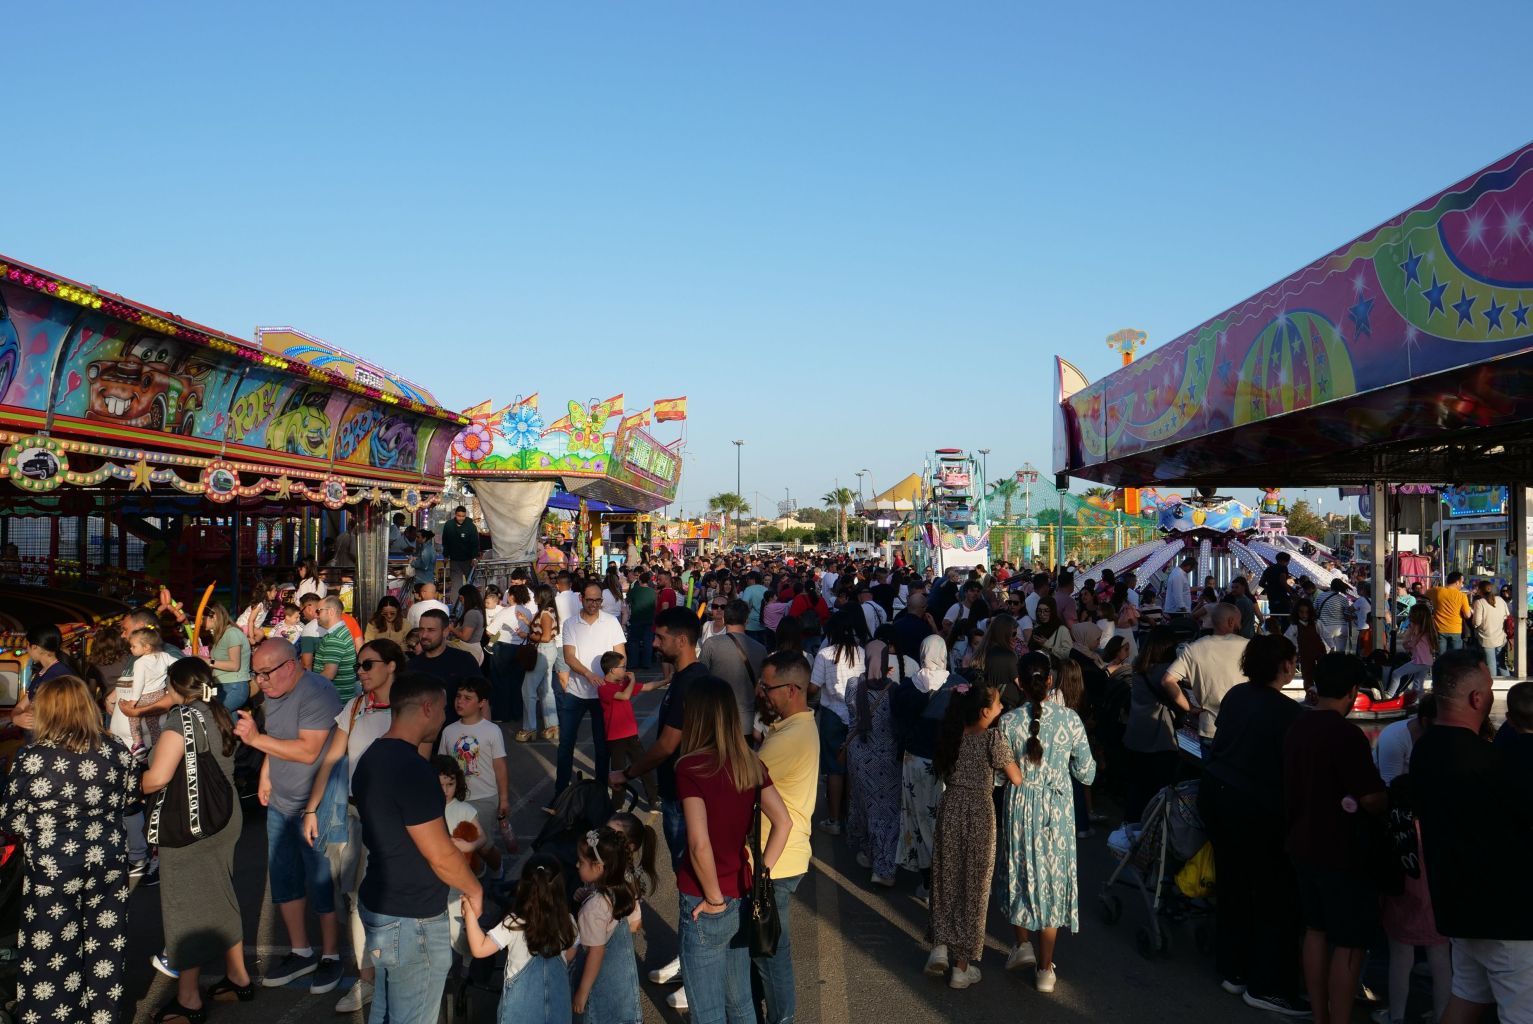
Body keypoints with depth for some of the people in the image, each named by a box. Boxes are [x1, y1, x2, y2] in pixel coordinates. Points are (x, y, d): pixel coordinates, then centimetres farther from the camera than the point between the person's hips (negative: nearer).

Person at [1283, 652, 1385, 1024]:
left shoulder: (1296, 728, 5)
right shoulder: (1347, 734, -21)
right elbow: (1372, 799, -21)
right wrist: (1392, 800, -2)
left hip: (1304, 846, 8)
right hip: (1342, 853, -8)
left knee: (1316, 931, 17)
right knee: (1349, 944, 2)